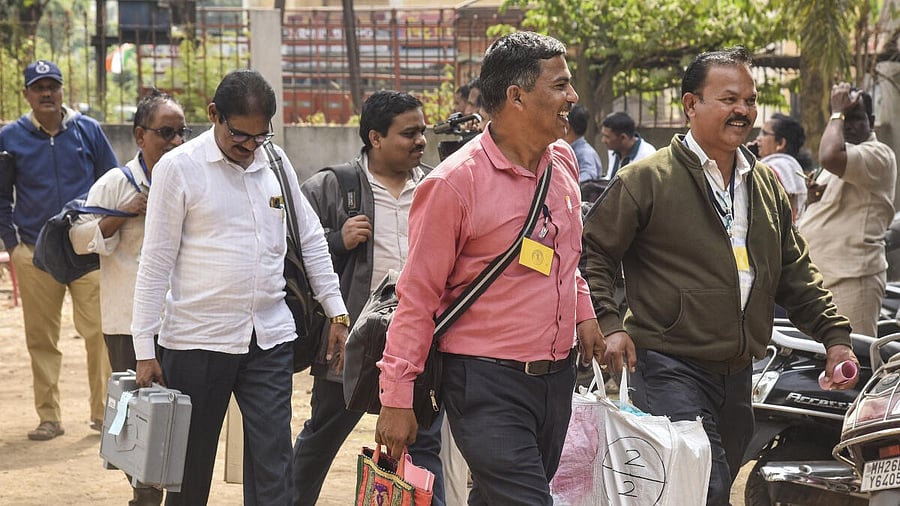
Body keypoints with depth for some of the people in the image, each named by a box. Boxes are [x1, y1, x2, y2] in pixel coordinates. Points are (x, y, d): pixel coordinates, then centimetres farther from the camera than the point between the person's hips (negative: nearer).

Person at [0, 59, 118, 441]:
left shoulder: (88, 130, 5)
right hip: (34, 253, 1)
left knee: (98, 331, -7)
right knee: (41, 338, 4)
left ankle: (103, 411, 1)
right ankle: (49, 417, 12)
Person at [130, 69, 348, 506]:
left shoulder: (275, 162, 7)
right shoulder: (179, 167, -6)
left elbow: (310, 240, 16)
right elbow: (156, 262, -5)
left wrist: (336, 311, 12)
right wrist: (144, 348, -7)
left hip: (270, 338, 3)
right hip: (197, 339, -3)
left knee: (273, 466, -1)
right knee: (190, 468, 7)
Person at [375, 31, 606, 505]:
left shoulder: (563, 161, 7)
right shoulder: (454, 182, -15)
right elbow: (417, 297, -12)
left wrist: (583, 312, 14)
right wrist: (396, 398, -12)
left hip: (557, 376, 7)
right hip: (488, 382, -7)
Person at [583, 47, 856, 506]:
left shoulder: (767, 185, 16)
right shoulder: (645, 179, -5)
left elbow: (795, 273, 21)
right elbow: (592, 252, -4)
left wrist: (834, 335, 12)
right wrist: (607, 325, -15)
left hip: (738, 376, 7)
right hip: (670, 368, -7)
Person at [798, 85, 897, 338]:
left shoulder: (879, 154, -10)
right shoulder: (845, 152, 22)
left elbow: (830, 156, -29)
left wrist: (839, 112, -15)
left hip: (851, 278, -10)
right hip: (817, 274, 10)